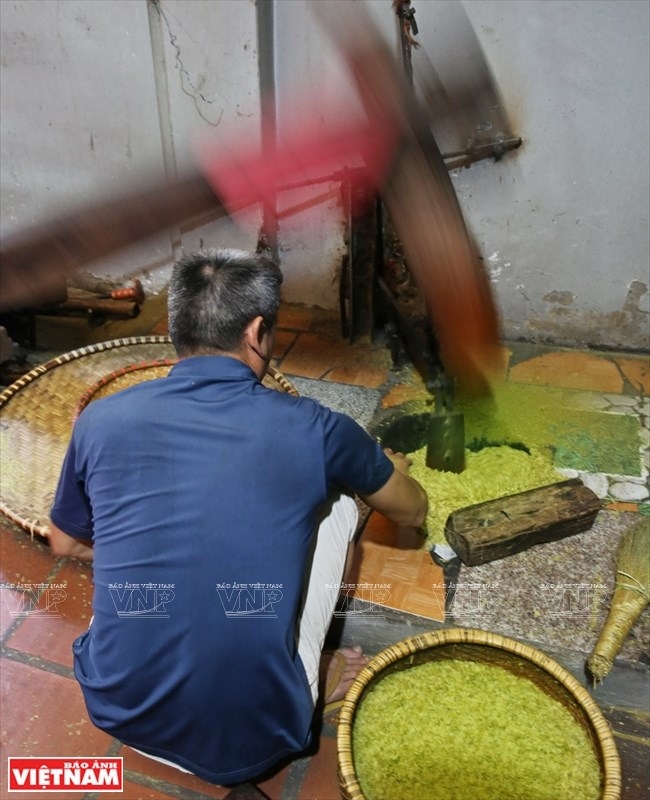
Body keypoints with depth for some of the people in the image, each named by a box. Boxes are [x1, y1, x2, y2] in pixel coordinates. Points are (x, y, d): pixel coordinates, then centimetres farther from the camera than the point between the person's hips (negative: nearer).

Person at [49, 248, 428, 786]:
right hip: (254, 741, -2)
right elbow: (412, 511, 9)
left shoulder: (101, 421, -6)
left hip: (120, 716, 3)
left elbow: (65, 544, 14)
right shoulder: (313, 429, -12)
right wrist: (391, 469, 32)